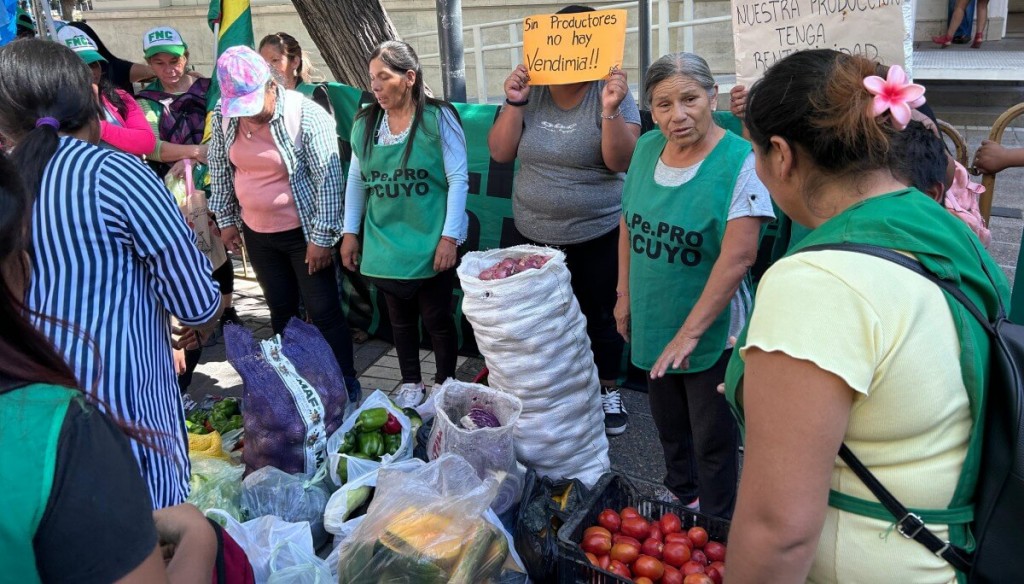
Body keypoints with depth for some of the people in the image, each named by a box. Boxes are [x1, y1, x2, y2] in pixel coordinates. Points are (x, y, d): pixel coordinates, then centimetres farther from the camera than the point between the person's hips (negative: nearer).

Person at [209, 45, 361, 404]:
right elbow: (220, 170, 9)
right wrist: (226, 220, 11)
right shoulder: (223, 117, -4)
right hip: (256, 233, 5)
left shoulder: (306, 115, -20)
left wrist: (321, 237, -17)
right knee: (281, 310, 17)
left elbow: (328, 177, -18)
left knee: (323, 312, 2)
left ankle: (345, 386, 17)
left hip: (303, 232, -5)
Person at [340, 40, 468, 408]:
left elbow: (458, 179, -11)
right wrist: (350, 232, 10)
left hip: (430, 243, -4)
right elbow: (356, 180, 11)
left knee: (436, 318, 7)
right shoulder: (364, 123, 3)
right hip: (384, 244, 4)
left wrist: (450, 237, -14)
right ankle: (411, 383, 33)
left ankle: (445, 385, 28)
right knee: (400, 317, 16)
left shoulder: (438, 117, -10)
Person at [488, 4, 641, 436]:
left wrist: (610, 109, -30)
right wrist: (514, 102, -14)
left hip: (597, 237, -3)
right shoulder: (530, 92, 1)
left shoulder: (611, 93, -9)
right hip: (533, 234, 3)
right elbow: (500, 153, -3)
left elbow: (622, 161, -17)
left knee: (599, 317, 12)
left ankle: (608, 391, 33)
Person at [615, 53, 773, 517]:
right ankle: (679, 494, 48)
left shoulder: (740, 162, -20)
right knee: (668, 423, 24)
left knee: (712, 437, 11)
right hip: (651, 324, 6)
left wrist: (690, 332, -25)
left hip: (711, 331, -6)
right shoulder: (647, 148, -2)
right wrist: (625, 295, 9)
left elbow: (738, 256, -25)